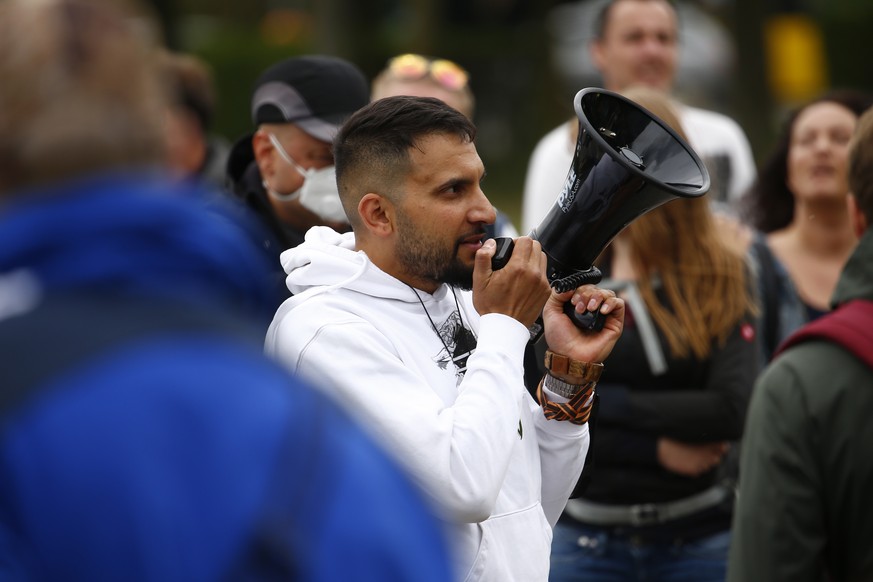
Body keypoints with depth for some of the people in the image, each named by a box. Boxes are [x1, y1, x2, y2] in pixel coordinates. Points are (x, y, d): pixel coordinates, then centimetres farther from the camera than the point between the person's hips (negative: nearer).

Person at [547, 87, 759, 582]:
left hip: (698, 537, 0)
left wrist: (604, 402, -12)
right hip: (587, 539, 0)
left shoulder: (724, 278, 0)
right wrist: (657, 448, -13)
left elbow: (735, 409, -14)